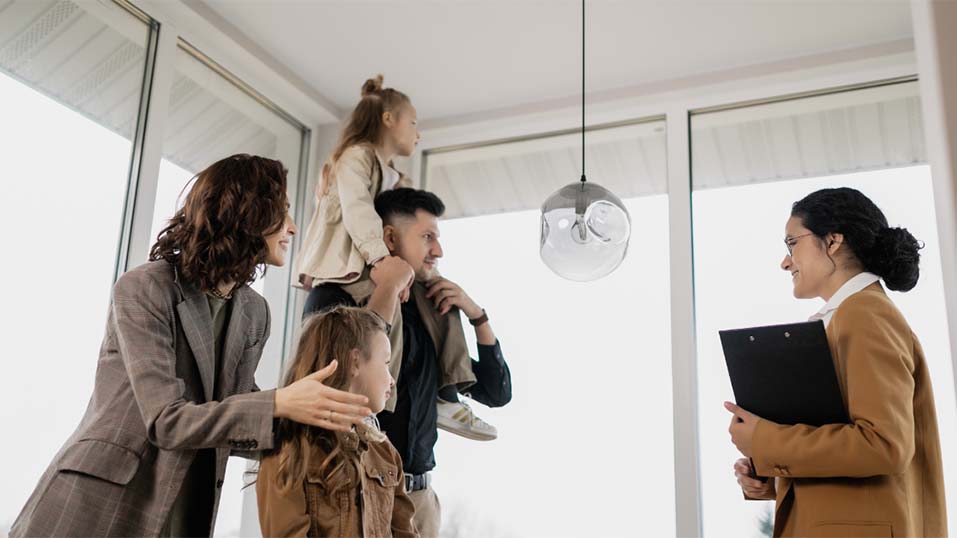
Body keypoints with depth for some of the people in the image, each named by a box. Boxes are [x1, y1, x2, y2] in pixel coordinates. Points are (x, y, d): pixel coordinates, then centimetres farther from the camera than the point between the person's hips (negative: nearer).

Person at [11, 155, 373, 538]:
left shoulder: (254, 313, 3)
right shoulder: (144, 289, -15)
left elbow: (228, 423, 6)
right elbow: (166, 421, -22)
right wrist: (277, 404, -31)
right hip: (100, 501, -5)